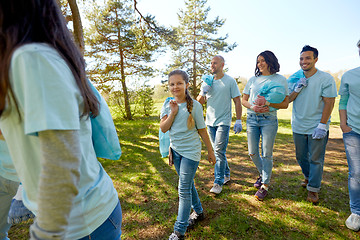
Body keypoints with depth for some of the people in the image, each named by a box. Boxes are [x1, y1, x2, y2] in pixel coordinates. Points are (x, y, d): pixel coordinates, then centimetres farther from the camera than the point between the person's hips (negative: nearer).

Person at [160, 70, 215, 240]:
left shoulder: (194, 105, -13)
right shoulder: (167, 105, -1)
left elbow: (202, 130, -6)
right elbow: (163, 129, -8)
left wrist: (210, 151, 0)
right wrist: (173, 112, -19)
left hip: (190, 151, -5)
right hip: (175, 150, 5)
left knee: (184, 190, -1)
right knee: (187, 184, 20)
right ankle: (198, 212, 43)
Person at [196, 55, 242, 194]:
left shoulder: (230, 81, -3)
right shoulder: (207, 81, 10)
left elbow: (237, 101, -3)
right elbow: (199, 102, 11)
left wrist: (238, 121, -8)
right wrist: (203, 92, -9)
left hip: (223, 121, -5)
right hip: (210, 121, 5)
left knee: (219, 151, -8)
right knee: (218, 151, 14)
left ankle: (218, 183, 2)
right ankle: (226, 174, 32)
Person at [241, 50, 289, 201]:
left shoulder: (280, 80, 3)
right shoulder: (253, 80, 12)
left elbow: (285, 104, -1)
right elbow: (244, 100, 11)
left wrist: (268, 103, -17)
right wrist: (252, 107, -9)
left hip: (269, 119, -3)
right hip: (252, 119, 4)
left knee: (266, 153, -1)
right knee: (252, 153, 8)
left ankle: (265, 185, 15)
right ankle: (262, 174, 35)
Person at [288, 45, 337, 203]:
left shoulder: (326, 79, -8)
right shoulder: (294, 79, 5)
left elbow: (329, 103, -11)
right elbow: (287, 100, 4)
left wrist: (322, 125, -16)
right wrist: (297, 89, -14)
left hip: (317, 127, -4)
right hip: (298, 127, 4)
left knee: (316, 159, 3)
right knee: (301, 156, 17)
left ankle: (313, 188, 19)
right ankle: (308, 177, 42)